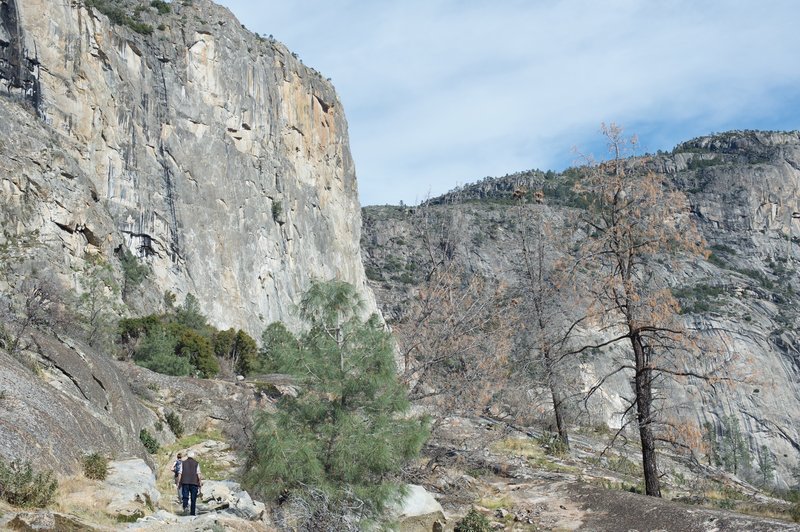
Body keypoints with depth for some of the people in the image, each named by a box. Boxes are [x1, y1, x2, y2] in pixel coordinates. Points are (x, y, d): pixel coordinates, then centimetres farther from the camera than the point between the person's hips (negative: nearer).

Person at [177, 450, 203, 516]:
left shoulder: (183, 463, 8)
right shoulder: (196, 463, 4)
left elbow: (180, 473, 3)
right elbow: (199, 474, -2)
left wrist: (178, 482, 6)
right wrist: (200, 483, 1)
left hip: (185, 482, 0)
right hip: (194, 483, 0)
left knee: (185, 496, -1)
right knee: (193, 499, 6)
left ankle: (185, 506, -30)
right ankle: (193, 512, 7)